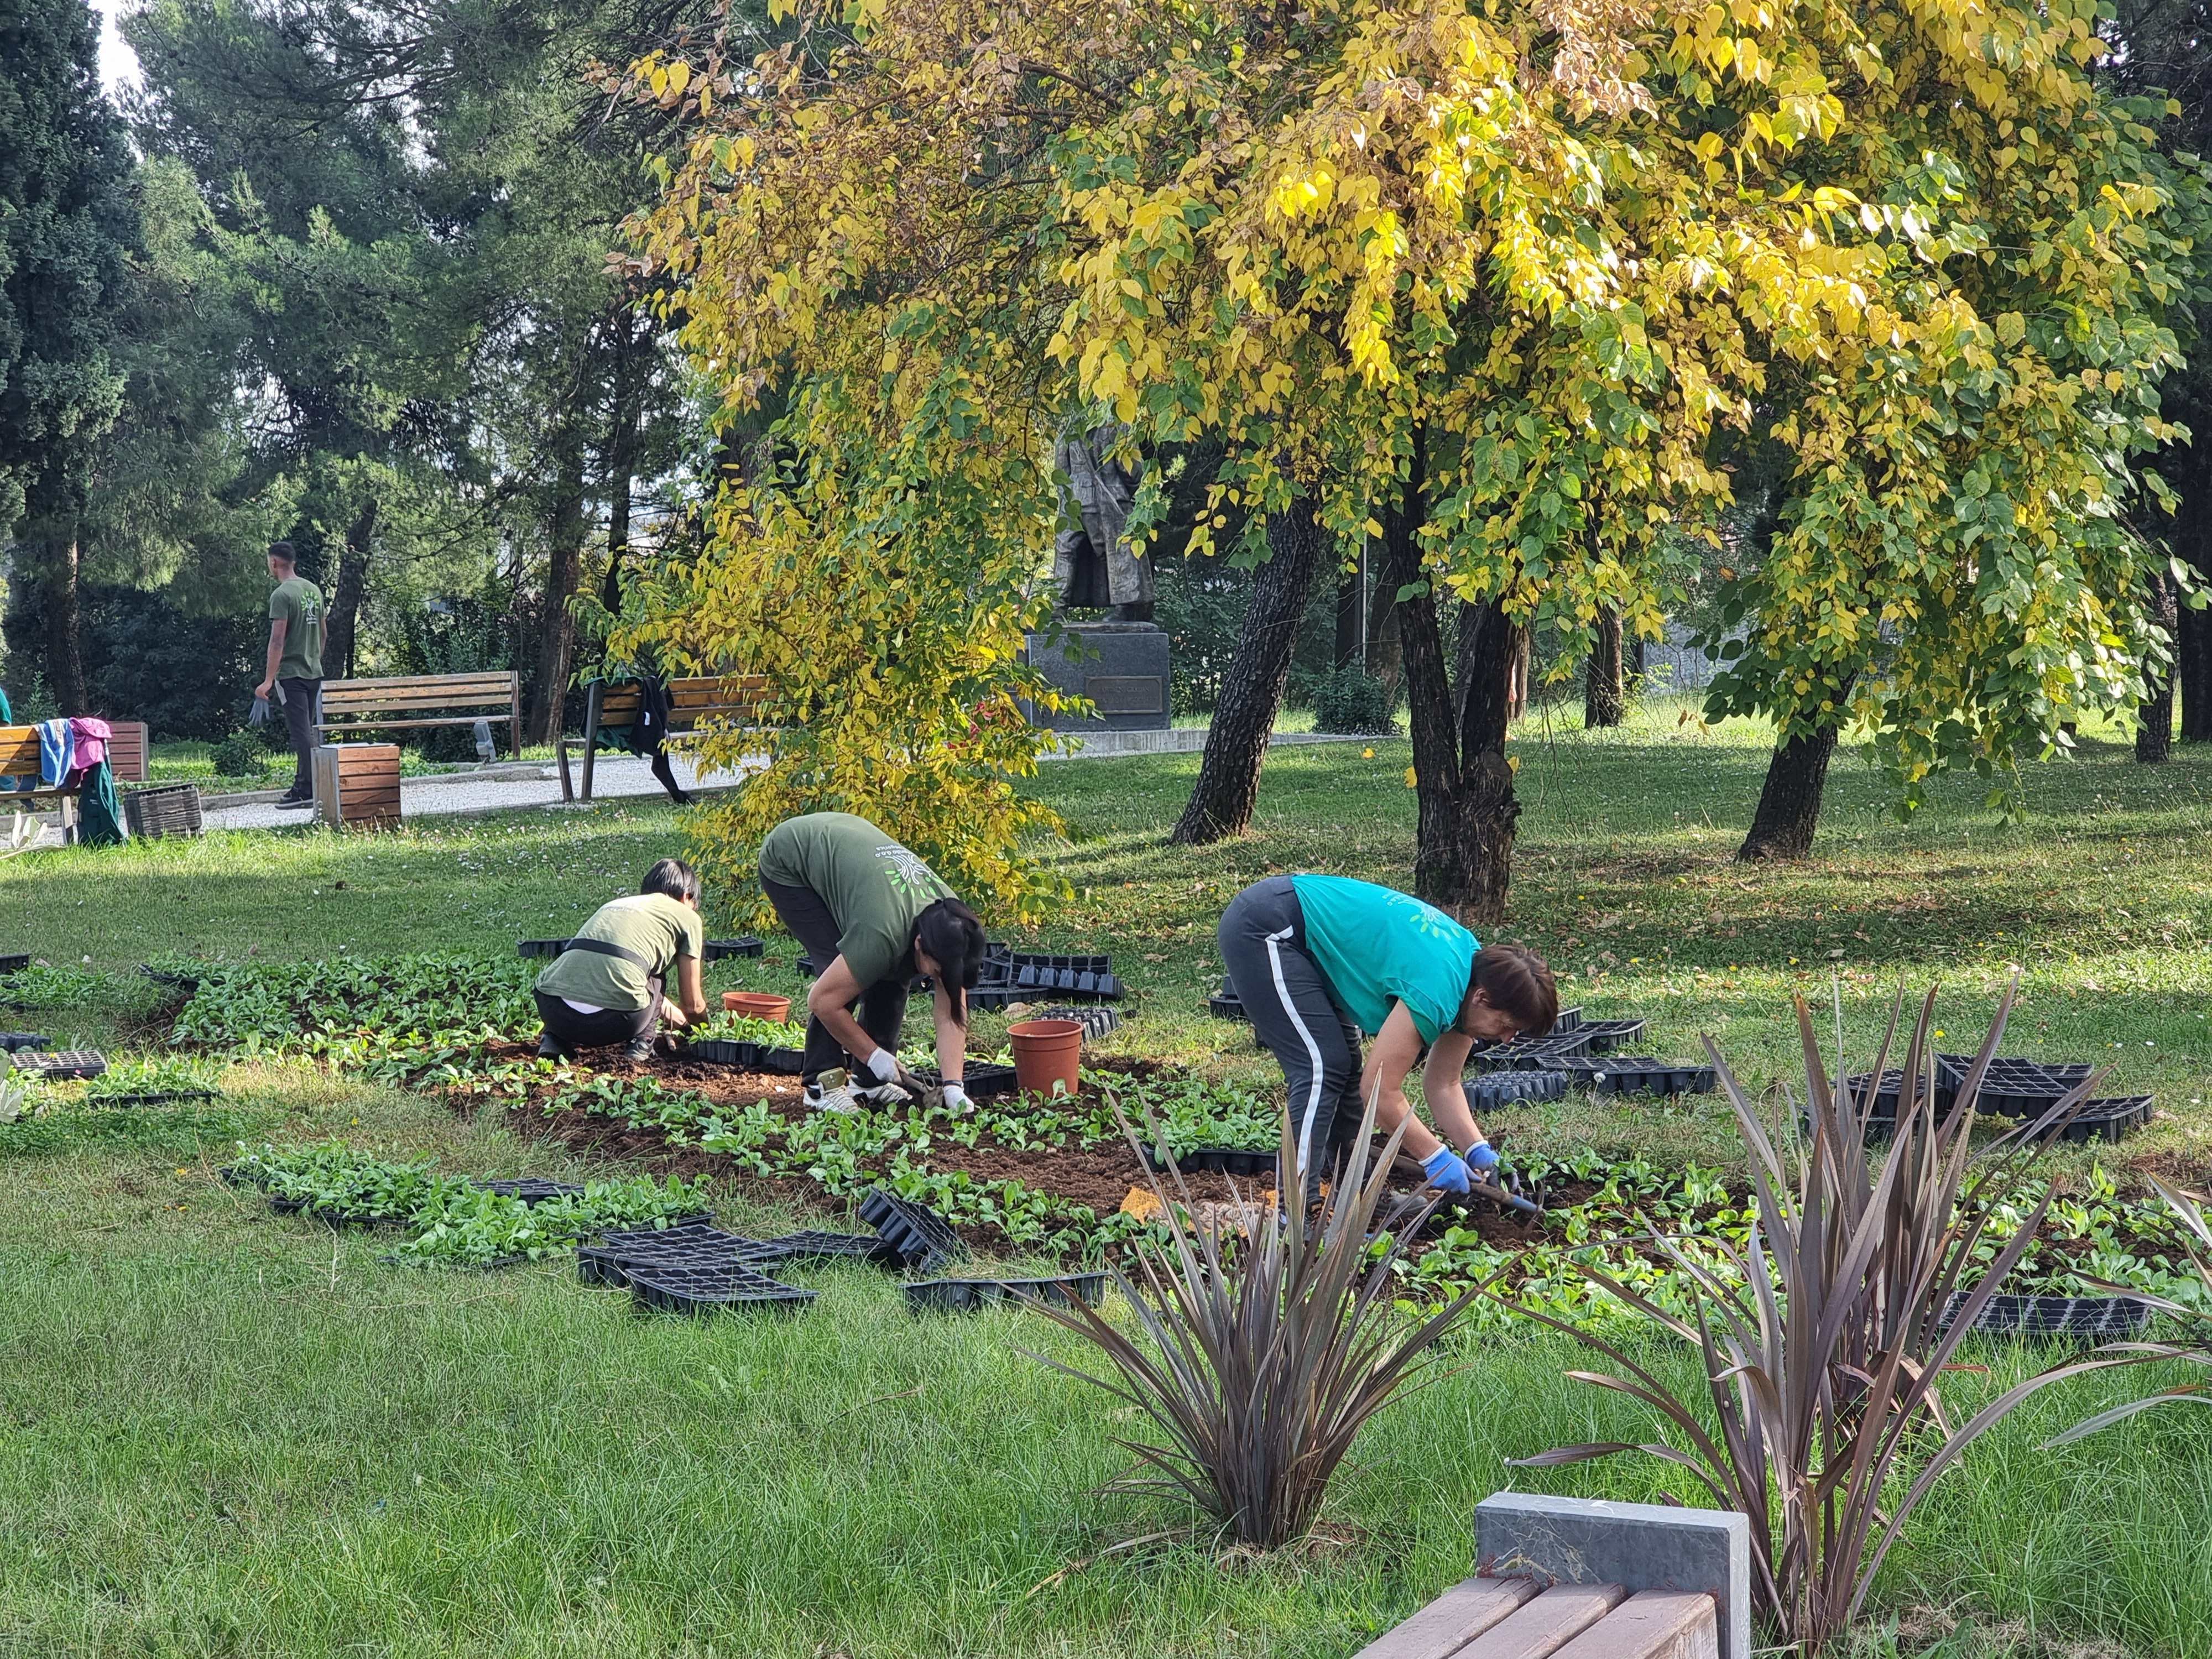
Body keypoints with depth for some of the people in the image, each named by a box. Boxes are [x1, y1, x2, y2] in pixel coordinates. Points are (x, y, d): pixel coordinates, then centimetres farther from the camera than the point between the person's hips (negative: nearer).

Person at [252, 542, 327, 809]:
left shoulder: (282, 595, -14)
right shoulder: (314, 591, 11)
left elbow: (278, 641, -19)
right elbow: (324, 633, 17)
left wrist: (268, 680, -17)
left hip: (291, 675, -8)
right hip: (314, 673, 8)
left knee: (301, 732, -8)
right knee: (306, 732, 13)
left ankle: (307, 791, -9)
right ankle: (302, 785, 18)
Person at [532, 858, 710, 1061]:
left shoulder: (612, 905, 34)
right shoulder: (687, 917, 19)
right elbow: (692, 1005, 24)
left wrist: (673, 1015, 61)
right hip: (616, 1020, -3)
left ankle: (556, 1039, 17)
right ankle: (641, 1044, 14)